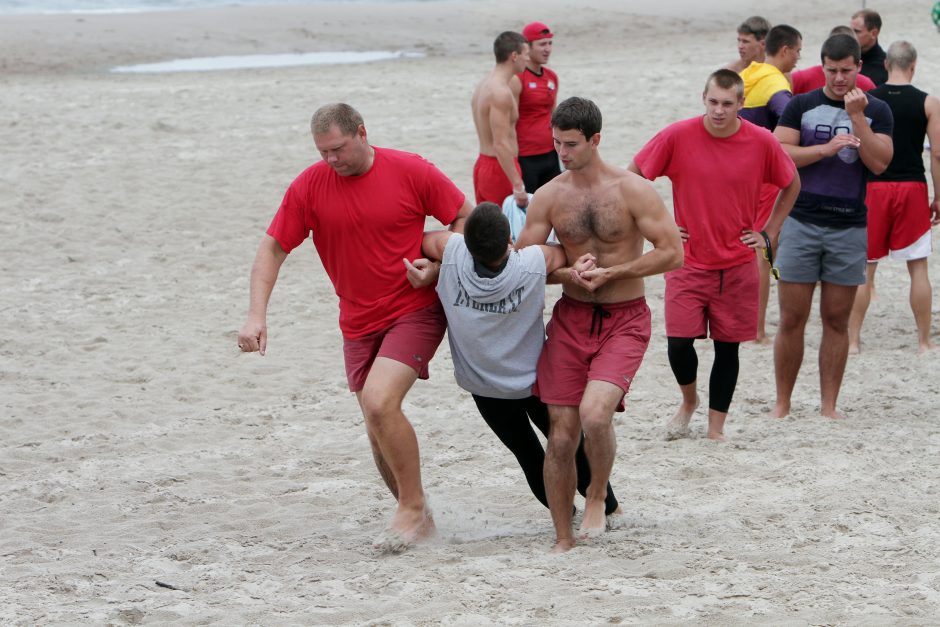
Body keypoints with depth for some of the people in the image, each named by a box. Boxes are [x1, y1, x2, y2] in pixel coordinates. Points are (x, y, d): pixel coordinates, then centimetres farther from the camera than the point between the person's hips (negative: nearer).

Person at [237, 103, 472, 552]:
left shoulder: (411, 172, -11)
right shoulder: (309, 186, -4)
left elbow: (465, 216, 1)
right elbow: (272, 249, -1)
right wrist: (256, 315, -12)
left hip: (415, 311, -5)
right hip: (359, 324, 5)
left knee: (379, 402, -23)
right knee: (379, 433, 6)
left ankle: (412, 508, -9)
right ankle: (414, 517, 24)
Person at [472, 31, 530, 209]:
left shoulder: (483, 85, 12)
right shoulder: (500, 92, -19)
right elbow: (501, 145, -24)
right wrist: (518, 186, -25)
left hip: (482, 163, 10)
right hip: (500, 169, -10)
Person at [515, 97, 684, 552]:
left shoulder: (632, 190, -8)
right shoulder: (548, 197, 2)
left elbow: (672, 253, -9)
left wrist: (610, 273, -14)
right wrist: (567, 273, -15)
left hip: (625, 319, -3)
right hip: (570, 319, 3)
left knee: (594, 413, -26)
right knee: (561, 434, -1)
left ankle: (597, 496, 3)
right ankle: (563, 539, 13)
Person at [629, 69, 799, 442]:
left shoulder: (762, 142, -6)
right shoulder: (677, 137, -10)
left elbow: (791, 185, 12)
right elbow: (632, 177, 2)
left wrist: (768, 233, 6)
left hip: (738, 267, 1)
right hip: (687, 262, -1)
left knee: (728, 348, 5)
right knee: (679, 342, -8)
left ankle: (716, 428, 17)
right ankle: (688, 400, 23)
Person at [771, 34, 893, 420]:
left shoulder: (876, 111, 5)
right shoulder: (801, 106, 5)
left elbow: (879, 163, -7)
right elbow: (779, 153, -5)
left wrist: (856, 116, -14)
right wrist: (827, 148, -15)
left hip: (849, 227, 1)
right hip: (801, 223, -1)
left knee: (837, 319, 4)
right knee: (792, 319, -1)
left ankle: (829, 405, 9)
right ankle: (782, 404, 8)